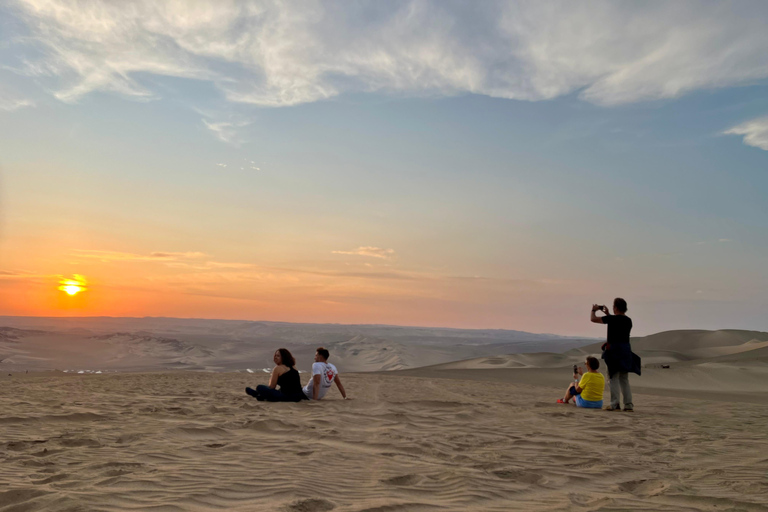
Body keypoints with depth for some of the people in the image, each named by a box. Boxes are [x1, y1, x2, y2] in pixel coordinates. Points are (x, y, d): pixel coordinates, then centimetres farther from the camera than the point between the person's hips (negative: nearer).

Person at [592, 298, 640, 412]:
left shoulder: (612, 318, -11)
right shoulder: (628, 320, 9)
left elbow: (593, 319, -6)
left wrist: (594, 310, 13)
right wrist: (608, 314, 35)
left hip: (614, 350, -6)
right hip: (626, 350, 6)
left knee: (614, 378, -3)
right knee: (624, 379, 12)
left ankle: (615, 404, -8)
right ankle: (628, 404, 9)